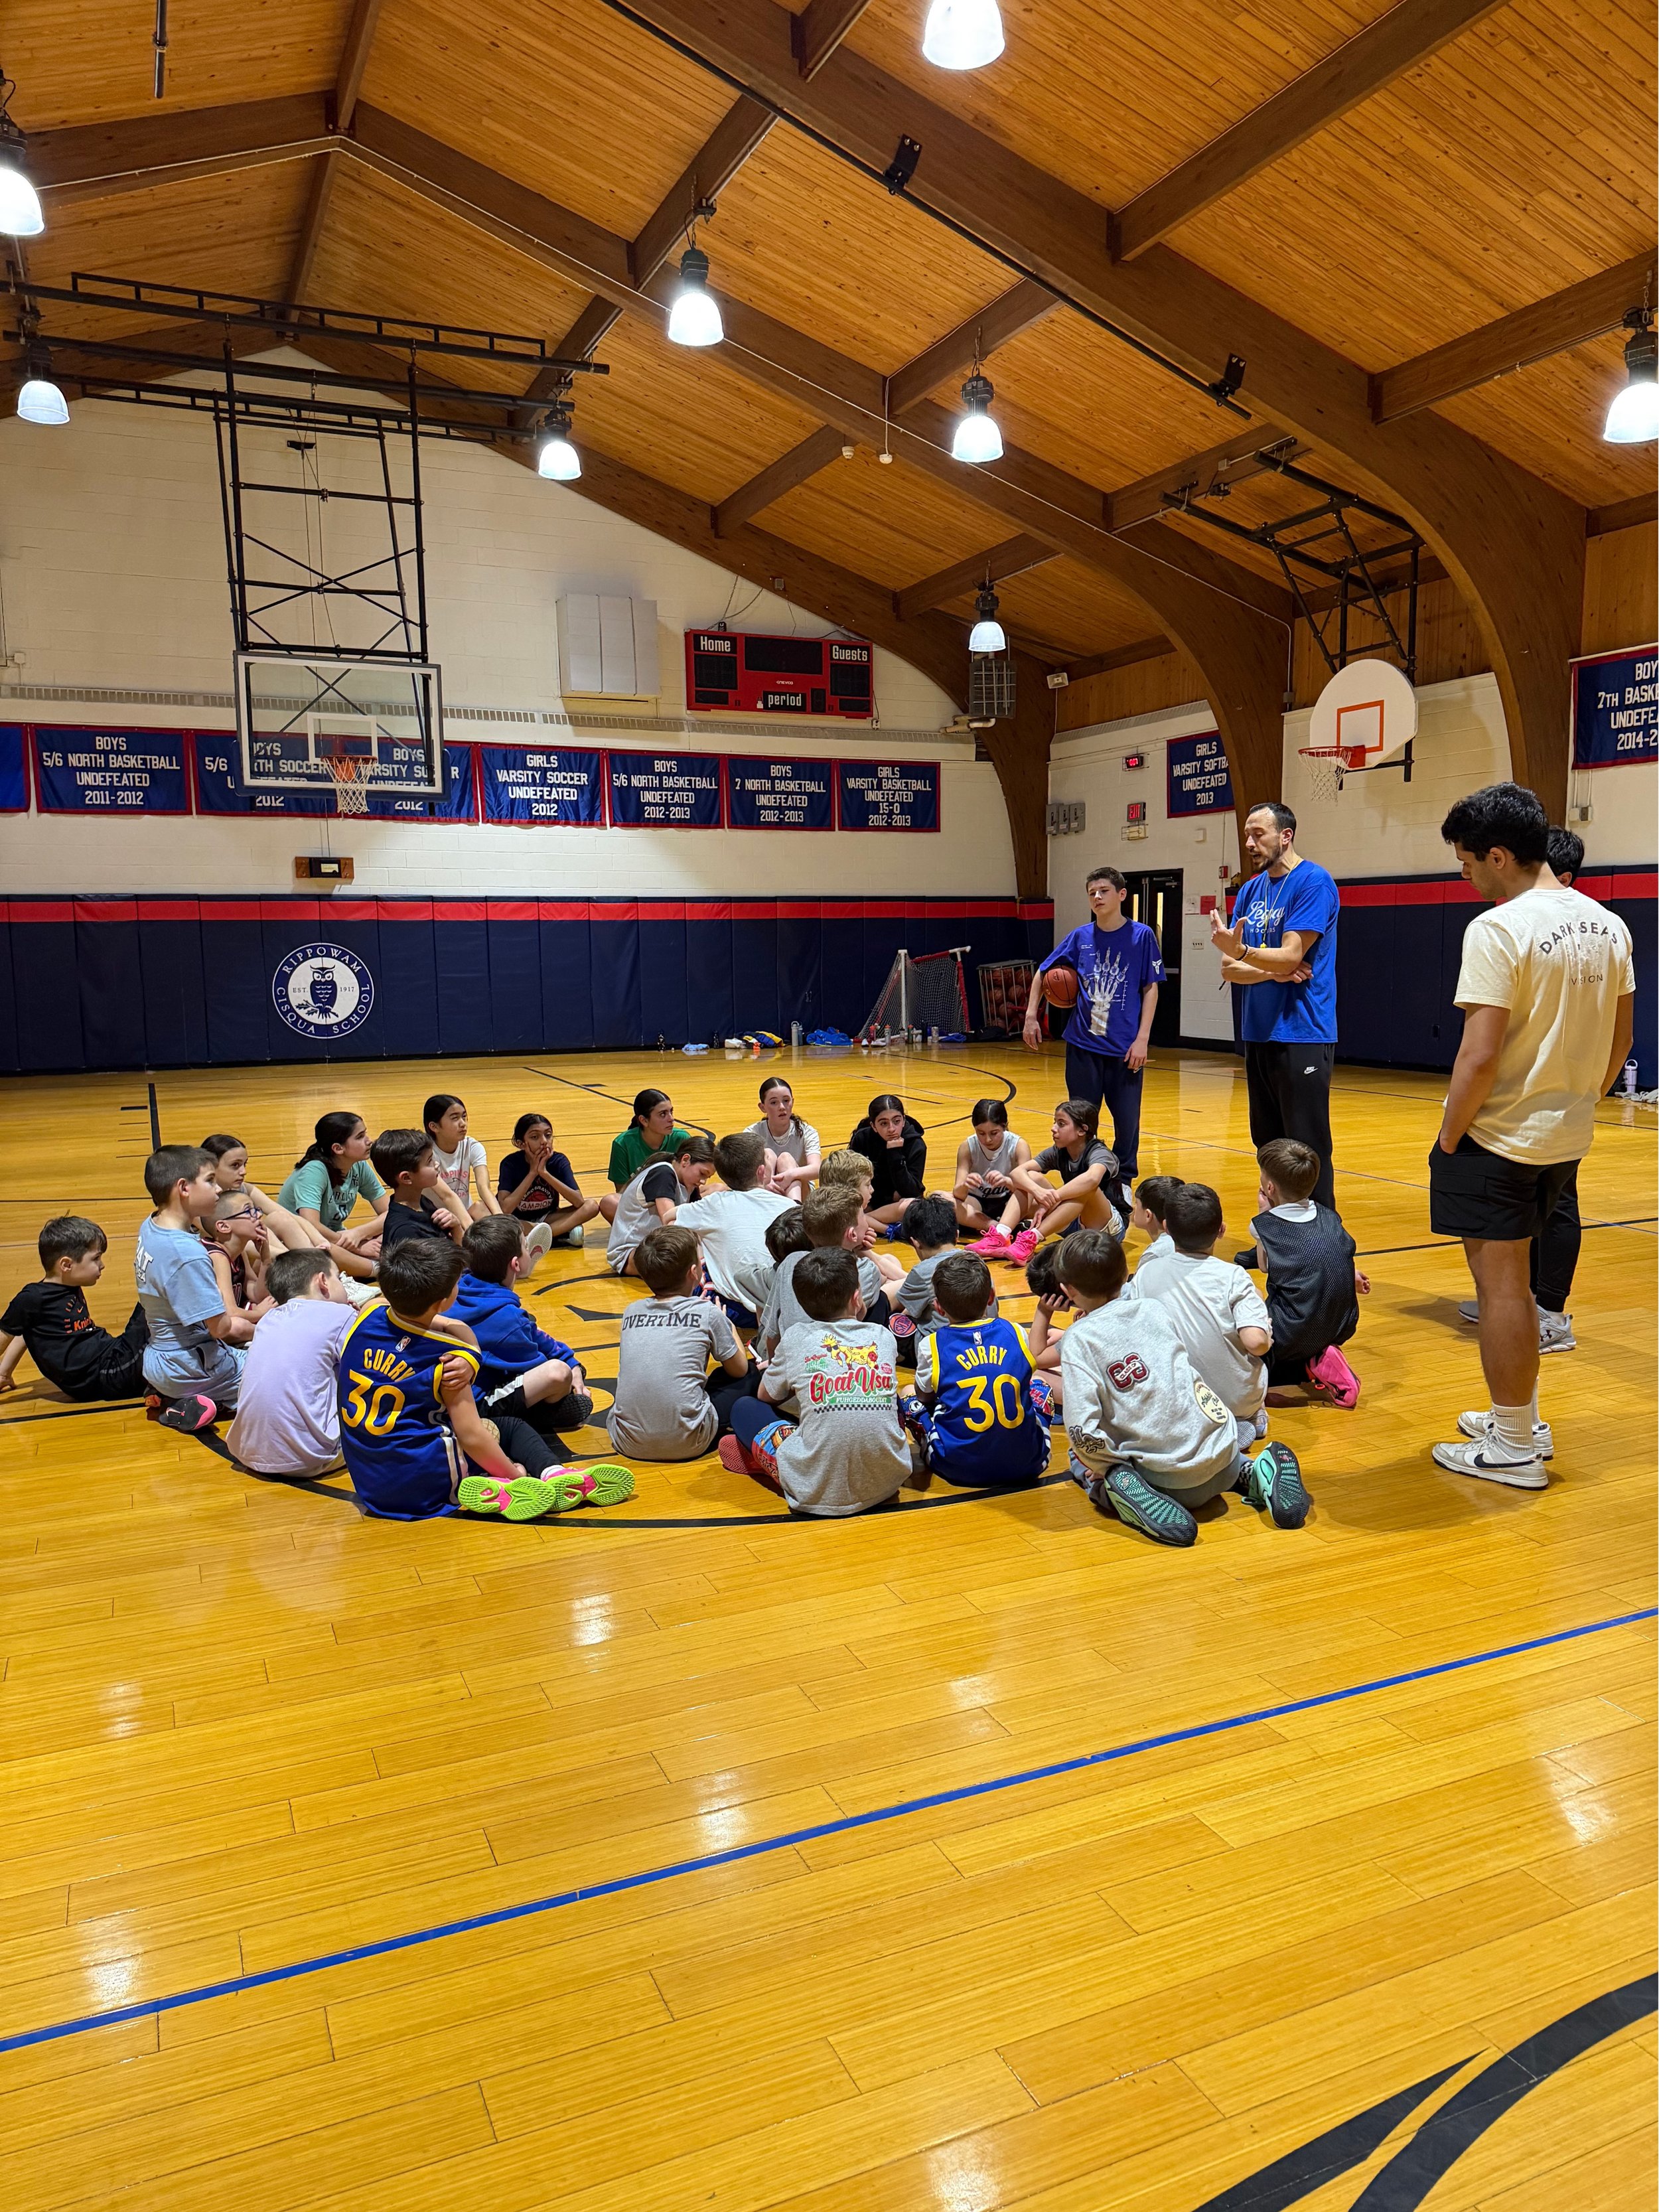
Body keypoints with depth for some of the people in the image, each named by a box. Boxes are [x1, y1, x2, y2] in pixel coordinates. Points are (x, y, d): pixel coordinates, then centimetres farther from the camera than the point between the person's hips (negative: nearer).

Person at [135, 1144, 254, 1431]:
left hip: (158, 1361, 9)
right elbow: (220, 1327, -23)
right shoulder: (188, 1254, -28)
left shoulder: (150, 1228, -2)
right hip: (191, 1370, -9)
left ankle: (171, 1396, 12)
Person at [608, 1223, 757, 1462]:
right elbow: (739, 1369, 13)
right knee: (750, 1376, 17)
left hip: (628, 1442, 4)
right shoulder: (707, 1313, -2)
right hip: (685, 1443, -3)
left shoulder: (631, 1313, 9)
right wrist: (724, 1321, 30)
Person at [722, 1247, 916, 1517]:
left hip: (817, 1495, -3)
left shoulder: (796, 1338, -1)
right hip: (888, 1484, 3)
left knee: (744, 1408, 16)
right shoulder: (883, 1336, 4)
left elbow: (766, 1396, 17)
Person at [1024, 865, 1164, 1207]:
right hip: (1083, 1044, 2)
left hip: (1125, 1047, -2)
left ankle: (1122, 1184, 18)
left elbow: (1150, 989, -2)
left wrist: (1142, 1039, -9)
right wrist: (1031, 1016, 7)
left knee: (1127, 1119, 3)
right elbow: (1042, 973, 15)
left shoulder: (1142, 936, -2)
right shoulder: (1080, 937, 5)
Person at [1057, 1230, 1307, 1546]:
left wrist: (1106, 1468, -1)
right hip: (1221, 1451, 5)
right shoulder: (1154, 1310, 5)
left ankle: (1126, 1487, -8)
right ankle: (1254, 1473, 10)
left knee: (1082, 1463, 21)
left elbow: (1082, 1430, -19)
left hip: (1169, 1479, -5)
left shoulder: (1078, 1339, -10)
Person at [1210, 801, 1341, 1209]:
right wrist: (1274, 973, -9)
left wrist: (1242, 952, -35)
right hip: (1258, 1035, 7)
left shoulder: (1313, 882, -9)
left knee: (1306, 1150, -6)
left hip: (1301, 1037, -7)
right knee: (1268, 1145, 12)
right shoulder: (1249, 891, 13)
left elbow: (1290, 957, -19)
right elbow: (1230, 968, 8)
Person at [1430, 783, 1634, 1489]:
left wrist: (1448, 1136, -12)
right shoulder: (1607, 926, 7)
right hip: (1568, 1136, 8)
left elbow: (1481, 1054, -23)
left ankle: (1514, 1449, 13)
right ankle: (1520, 1417, 32)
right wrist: (1582, 1101, 20)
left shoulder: (1497, 929, -19)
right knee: (1510, 1279, 21)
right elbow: (1622, 1035, 13)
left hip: (1499, 1138, -8)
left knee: (1501, 1285, 2)